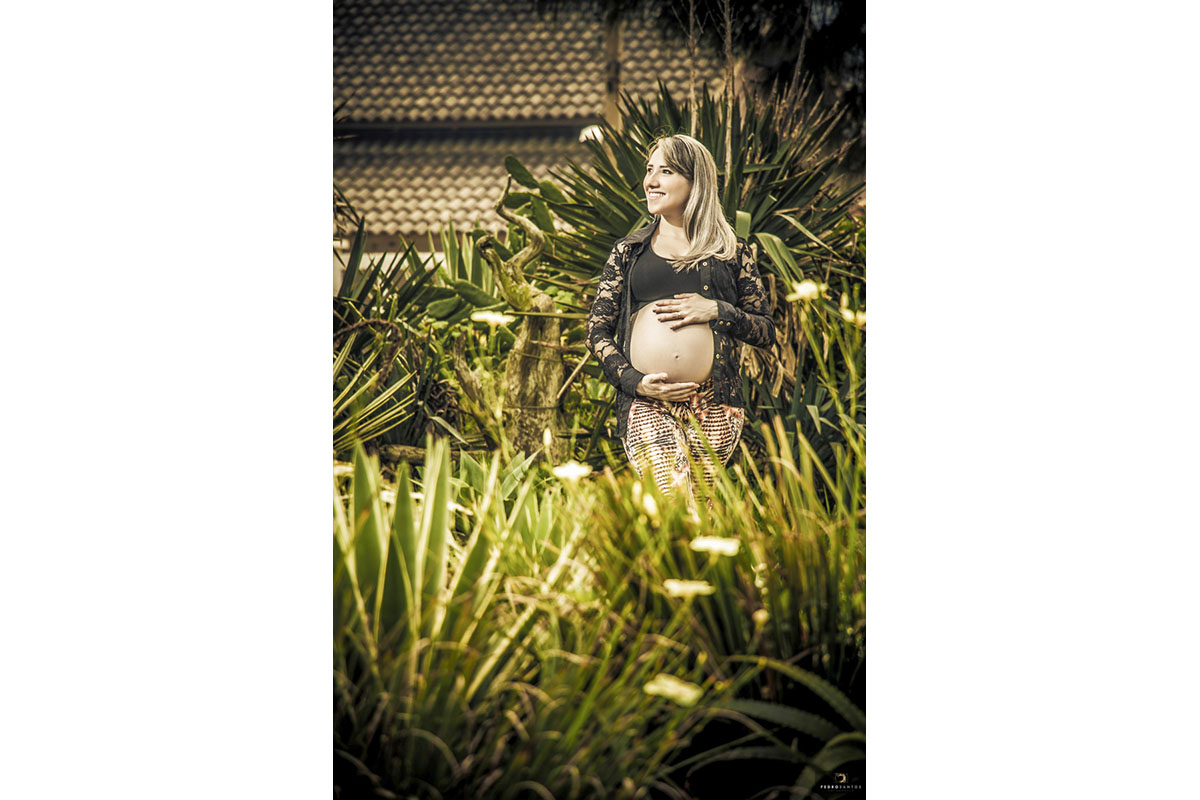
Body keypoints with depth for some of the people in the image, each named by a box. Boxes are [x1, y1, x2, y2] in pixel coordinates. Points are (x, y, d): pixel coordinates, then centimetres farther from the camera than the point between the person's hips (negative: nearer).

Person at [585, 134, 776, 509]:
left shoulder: (731, 252, 12)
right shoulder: (628, 251, 14)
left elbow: (767, 331, 12)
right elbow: (597, 331, 11)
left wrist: (717, 311, -6)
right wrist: (634, 380, -5)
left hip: (715, 407, 1)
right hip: (648, 404, 0)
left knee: (700, 509, -5)